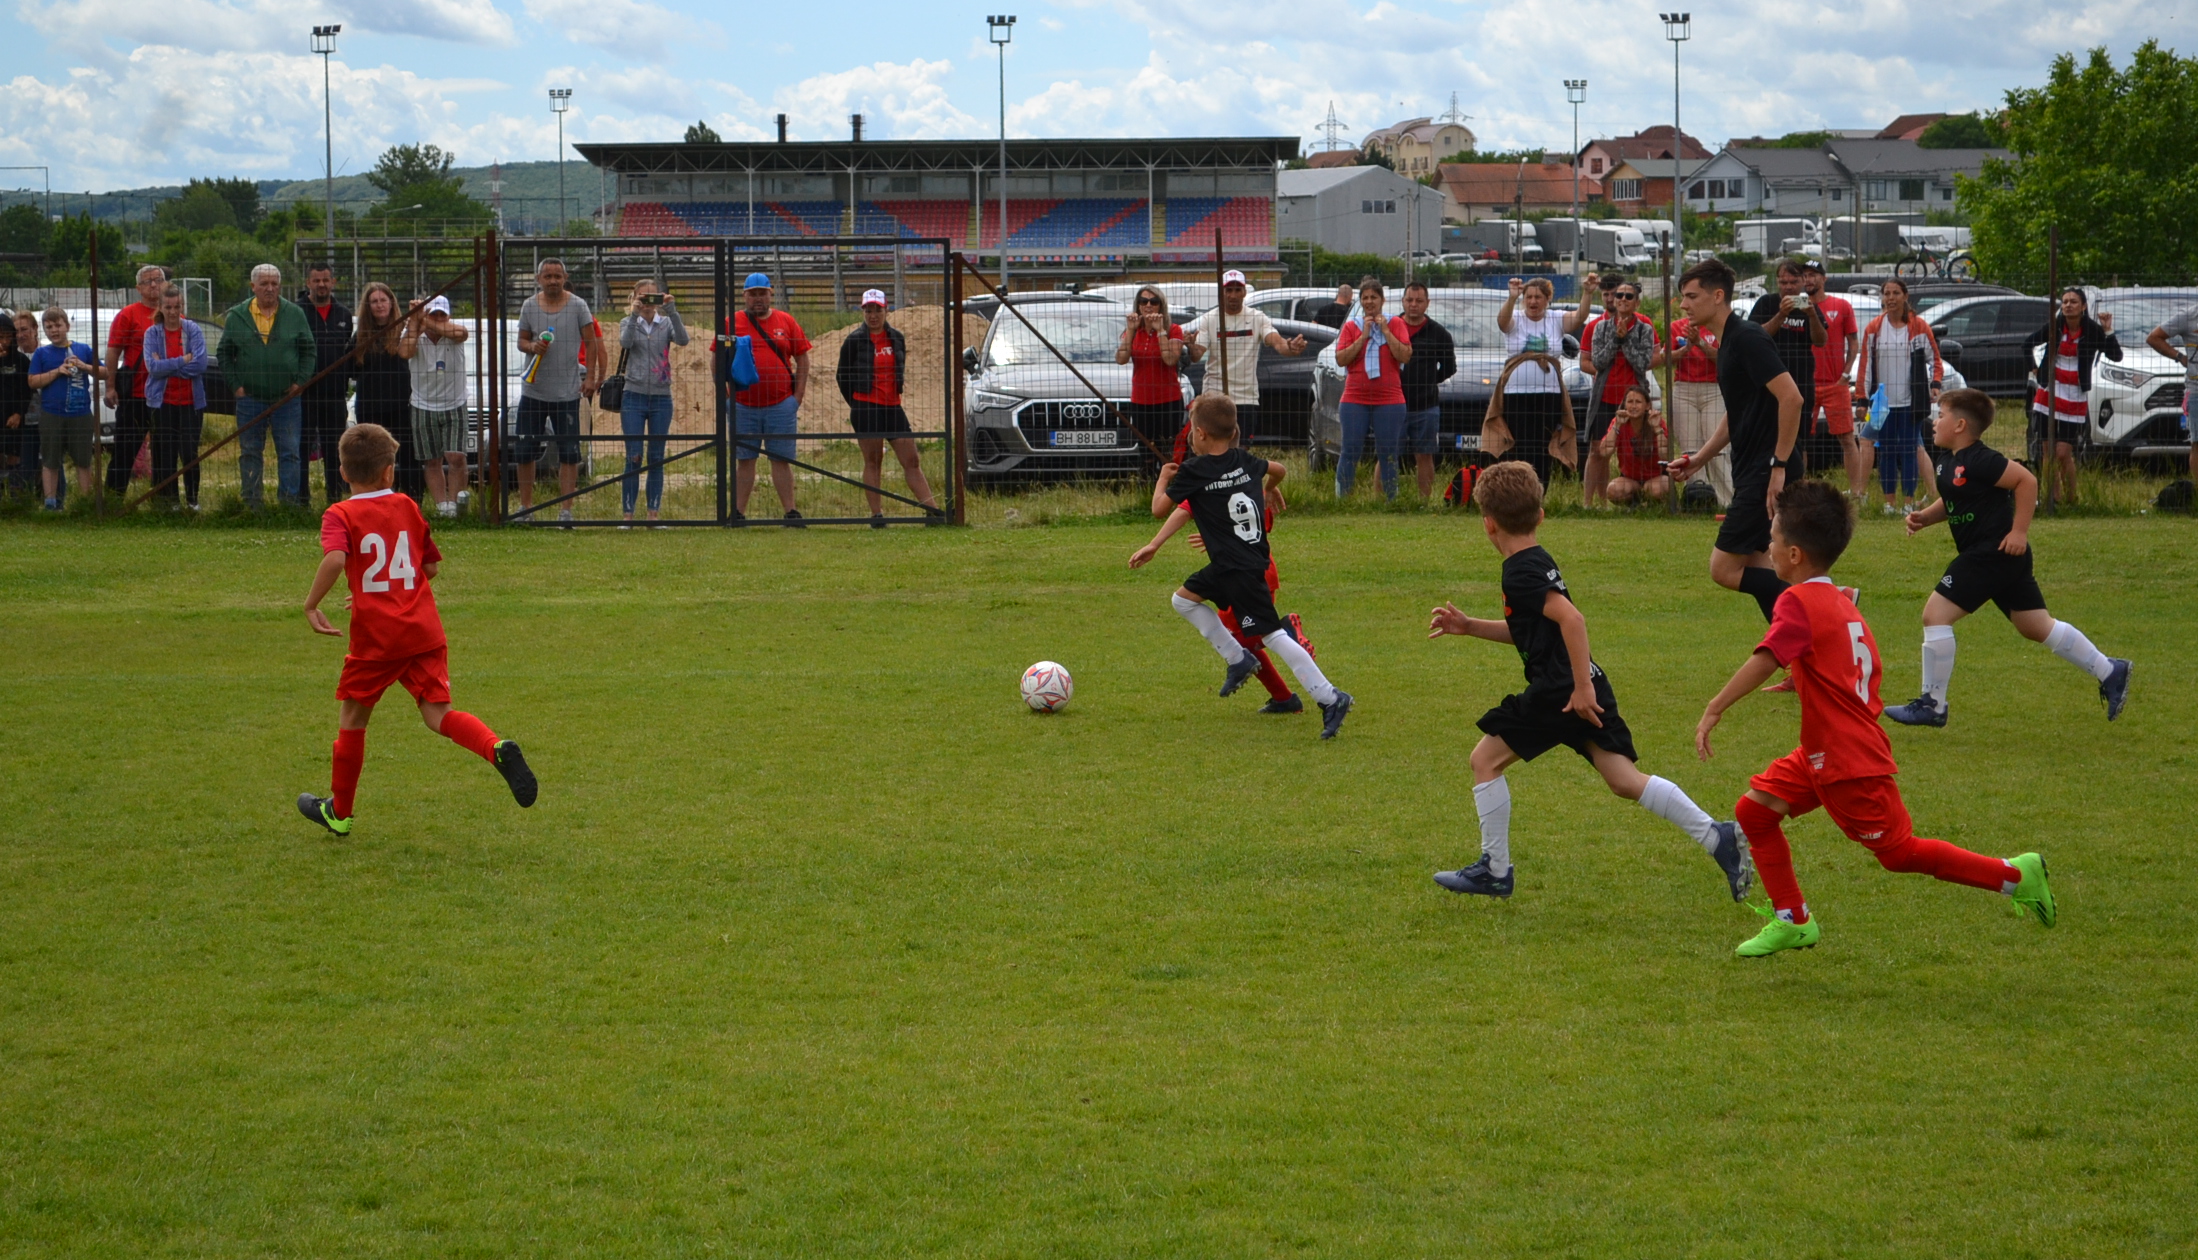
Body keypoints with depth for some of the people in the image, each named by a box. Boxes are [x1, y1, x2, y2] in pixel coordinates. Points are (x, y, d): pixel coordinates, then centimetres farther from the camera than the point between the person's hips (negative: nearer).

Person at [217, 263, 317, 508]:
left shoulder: (295, 314, 4)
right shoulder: (237, 316, 4)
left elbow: (309, 350, 8)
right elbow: (224, 354, 8)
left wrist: (299, 382, -2)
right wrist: (235, 385, -1)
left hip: (287, 398, 0)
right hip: (250, 398, 0)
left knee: (290, 453, -1)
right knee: (250, 453, 5)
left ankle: (290, 504, 4)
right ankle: (251, 504, 12)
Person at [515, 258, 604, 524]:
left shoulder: (578, 305, -1)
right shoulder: (529, 306, 5)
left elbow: (591, 343, 2)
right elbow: (521, 341, 11)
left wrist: (590, 377, -5)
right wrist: (532, 346, -13)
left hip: (568, 391, -2)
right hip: (533, 390, 2)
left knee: (569, 453, -4)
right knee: (524, 451, 5)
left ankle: (566, 510, 0)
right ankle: (525, 505, 17)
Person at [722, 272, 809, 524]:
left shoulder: (786, 322, 8)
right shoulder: (731, 323, 6)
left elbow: (802, 359, 11)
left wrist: (798, 396, 3)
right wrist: (726, 397, 0)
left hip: (781, 406, 0)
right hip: (743, 407, 0)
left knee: (781, 459, 1)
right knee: (745, 460, 3)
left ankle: (790, 512, 2)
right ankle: (738, 512, 6)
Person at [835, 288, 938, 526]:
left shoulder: (897, 338, 9)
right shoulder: (854, 341, -2)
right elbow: (842, 376, 5)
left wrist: (892, 394, 15)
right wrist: (857, 405, 8)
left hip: (892, 407, 4)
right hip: (865, 407, -4)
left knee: (911, 461, 1)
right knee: (873, 462, 0)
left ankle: (932, 508, -3)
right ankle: (876, 513, 4)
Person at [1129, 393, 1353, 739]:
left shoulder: (1194, 471, -12)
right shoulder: (1245, 461, 8)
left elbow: (1160, 508, -5)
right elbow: (1280, 470, 28)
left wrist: (1163, 479, 16)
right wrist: (1271, 489, 51)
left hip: (1239, 571, -8)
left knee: (1273, 636, -7)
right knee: (1184, 599, 21)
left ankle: (1330, 698, -11)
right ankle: (1238, 659, 20)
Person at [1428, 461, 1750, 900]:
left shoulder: (1520, 572, -12)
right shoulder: (1538, 562, 19)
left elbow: (1571, 618, -25)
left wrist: (1581, 686, -25)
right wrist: (1468, 627, 27)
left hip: (1558, 691, -9)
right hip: (1585, 687, 9)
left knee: (1486, 760, 4)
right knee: (1625, 781, 5)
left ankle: (1494, 871, 8)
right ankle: (1719, 838, -6)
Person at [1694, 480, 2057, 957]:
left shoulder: (1799, 602, -16)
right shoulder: (1842, 605, 12)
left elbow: (1765, 660, -31)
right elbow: (1866, 669, 17)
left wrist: (1713, 711, -32)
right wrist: (1800, 683, 17)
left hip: (1850, 763, -9)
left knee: (1899, 851, 1)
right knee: (1755, 808, 8)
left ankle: (2015, 874, 9)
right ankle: (1792, 920, 13)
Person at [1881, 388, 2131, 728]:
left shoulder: (1978, 461, -19)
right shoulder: (1949, 459, 10)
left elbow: (2026, 481, -19)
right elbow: (1952, 502, 23)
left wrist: (2018, 531, -18)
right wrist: (1924, 517, 5)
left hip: (1994, 552, -11)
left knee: (1935, 614, -11)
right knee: (2037, 627, 16)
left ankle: (1932, 705, -5)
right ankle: (2110, 672, 23)